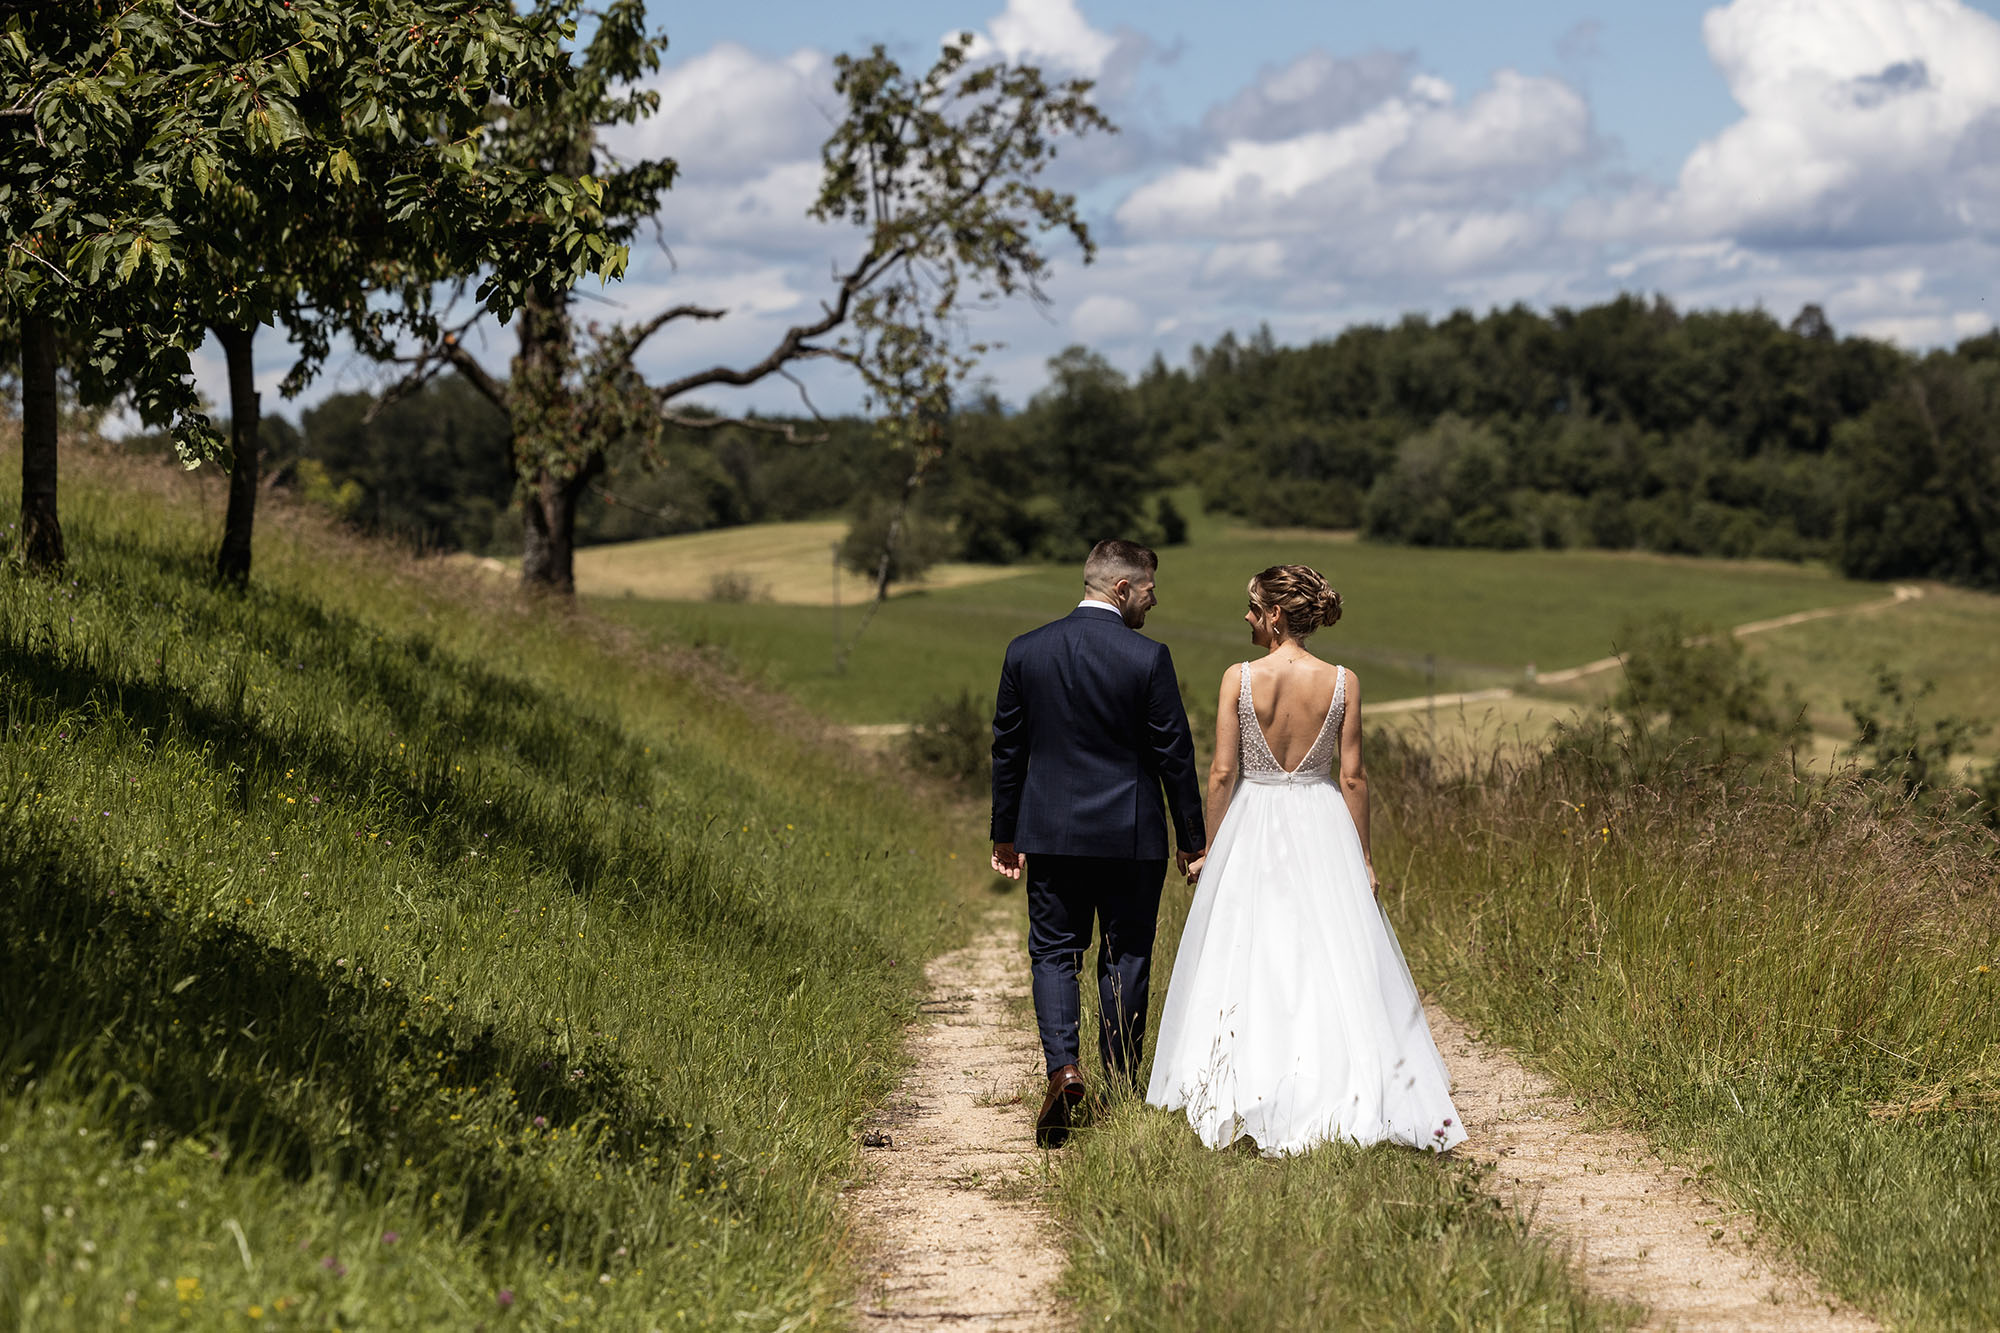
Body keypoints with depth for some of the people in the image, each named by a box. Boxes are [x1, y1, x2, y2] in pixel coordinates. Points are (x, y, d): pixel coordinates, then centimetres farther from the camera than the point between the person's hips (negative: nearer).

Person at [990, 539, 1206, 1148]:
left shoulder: (1025, 651, 0)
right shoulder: (1148, 658, -11)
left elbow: (1008, 749, 6)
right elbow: (1173, 754, -7)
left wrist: (1006, 835, 15)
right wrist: (1192, 839, 3)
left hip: (1050, 831, 2)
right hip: (1131, 835, -2)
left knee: (1053, 952, 8)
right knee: (1126, 958, 9)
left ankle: (1063, 1068, -12)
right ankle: (1120, 1088, 14)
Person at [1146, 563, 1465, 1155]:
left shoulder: (1239, 679, -10)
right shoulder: (1342, 683, -5)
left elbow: (1222, 773, -8)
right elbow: (1352, 778, -3)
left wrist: (1213, 848, 3)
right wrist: (1363, 857, 5)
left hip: (1251, 827, -1)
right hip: (1321, 827, 1)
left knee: (1246, 963, 7)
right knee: (1334, 964, 6)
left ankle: (1249, 1099, 10)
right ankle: (1342, 1089, 5)